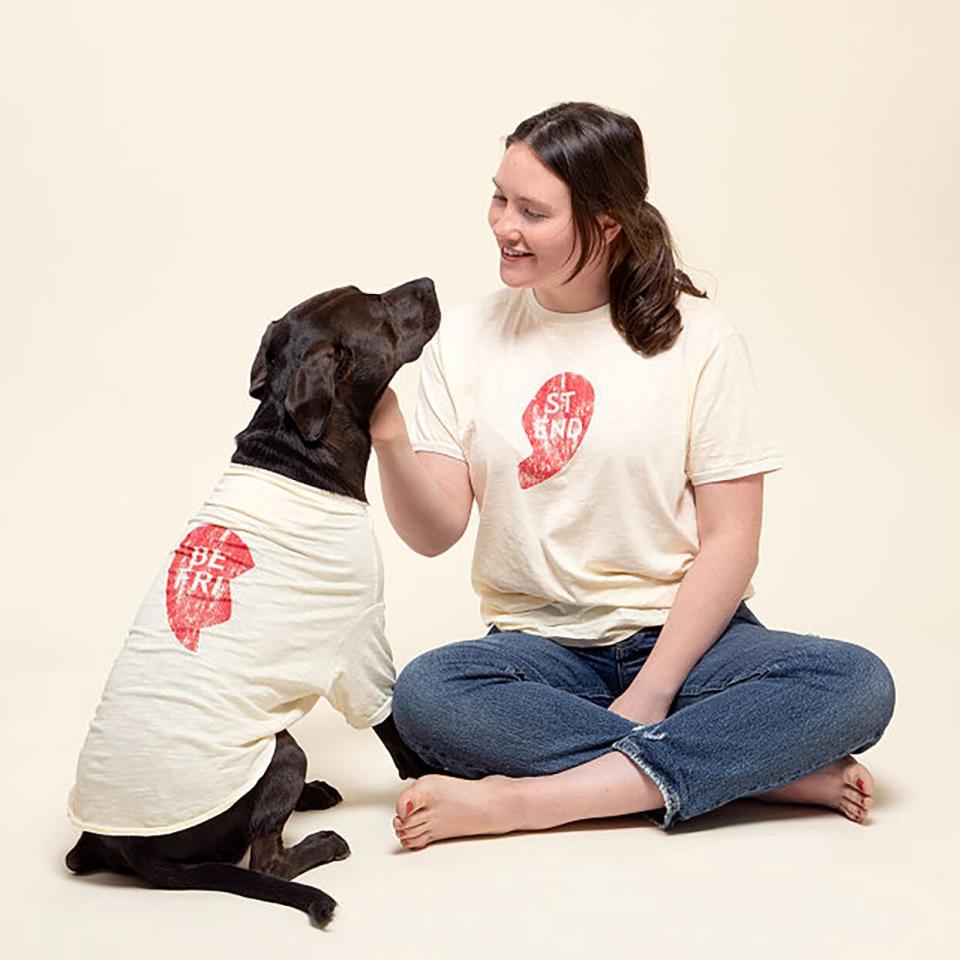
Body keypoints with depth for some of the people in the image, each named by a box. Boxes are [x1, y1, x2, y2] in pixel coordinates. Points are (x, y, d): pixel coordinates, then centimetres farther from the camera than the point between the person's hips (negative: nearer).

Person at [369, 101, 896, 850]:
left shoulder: (697, 336, -4)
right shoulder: (469, 335, 3)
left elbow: (731, 541, -7)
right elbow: (435, 532, -3)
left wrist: (650, 691, -15)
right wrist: (388, 437, -22)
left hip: (684, 633, -1)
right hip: (540, 644, 1)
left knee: (858, 684, -27)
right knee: (424, 694, -30)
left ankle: (525, 798, -27)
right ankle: (768, 768, -22)